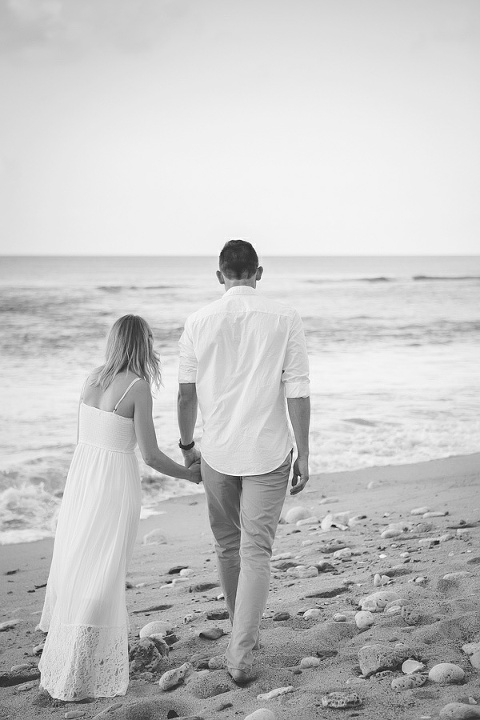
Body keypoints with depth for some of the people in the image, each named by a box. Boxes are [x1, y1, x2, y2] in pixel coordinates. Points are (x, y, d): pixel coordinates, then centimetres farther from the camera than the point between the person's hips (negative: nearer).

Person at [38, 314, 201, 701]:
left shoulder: (94, 377, 4)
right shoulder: (138, 387, -14)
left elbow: (90, 431, 10)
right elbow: (151, 455, -12)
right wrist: (190, 474, 4)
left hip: (81, 474, 7)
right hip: (116, 480, -7)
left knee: (74, 560, 20)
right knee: (103, 573, 2)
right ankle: (82, 673, 8)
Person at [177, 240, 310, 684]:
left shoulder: (199, 322, -2)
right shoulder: (284, 319, -7)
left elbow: (186, 394, 2)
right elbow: (297, 393, -8)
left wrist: (187, 444, 18)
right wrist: (303, 455, -1)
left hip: (217, 454, 2)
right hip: (268, 453, -2)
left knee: (228, 548, 18)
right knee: (255, 552, 2)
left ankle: (245, 636, 35)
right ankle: (241, 655, -5)